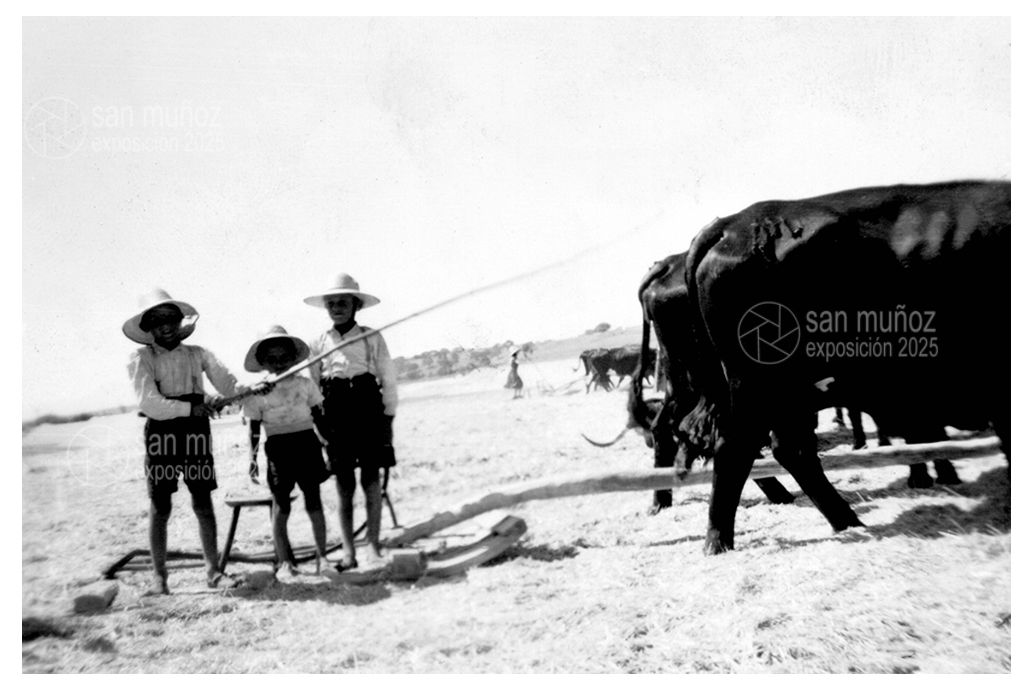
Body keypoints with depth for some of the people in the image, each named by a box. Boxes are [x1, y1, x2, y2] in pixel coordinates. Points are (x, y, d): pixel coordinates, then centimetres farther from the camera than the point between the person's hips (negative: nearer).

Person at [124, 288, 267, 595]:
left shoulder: (197, 354, 7)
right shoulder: (141, 359, 0)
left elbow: (229, 385, 0)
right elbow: (149, 403, -12)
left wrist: (253, 389, -21)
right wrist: (191, 408, -21)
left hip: (197, 433, 2)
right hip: (161, 433, -2)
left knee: (203, 504, 4)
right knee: (160, 508, 4)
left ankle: (214, 571, 12)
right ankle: (159, 576, 15)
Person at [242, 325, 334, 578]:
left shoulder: (305, 384, 5)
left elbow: (318, 417, 11)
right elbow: (254, 428, 3)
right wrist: (253, 457, -3)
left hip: (306, 442, 2)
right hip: (277, 446, -1)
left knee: (314, 499, 5)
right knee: (281, 504, 2)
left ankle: (322, 555, 13)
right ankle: (284, 560, 12)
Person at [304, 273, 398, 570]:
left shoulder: (372, 338, 0)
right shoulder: (319, 343, 5)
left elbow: (388, 380, 2)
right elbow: (312, 387, 9)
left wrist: (388, 418, -1)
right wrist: (319, 424, 5)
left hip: (369, 412, -1)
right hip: (335, 416, 2)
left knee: (371, 482, 0)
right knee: (344, 484, 4)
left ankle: (373, 546, 9)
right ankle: (348, 551, 9)